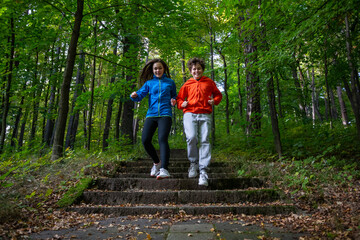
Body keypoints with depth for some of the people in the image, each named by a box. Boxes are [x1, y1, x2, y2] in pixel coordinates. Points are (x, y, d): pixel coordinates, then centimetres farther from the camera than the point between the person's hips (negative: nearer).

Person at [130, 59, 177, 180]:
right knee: (145, 140, -10)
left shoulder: (170, 82, 15)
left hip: (165, 114, -2)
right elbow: (140, 95, 8)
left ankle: (164, 169, -27)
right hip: (151, 114, 3)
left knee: (162, 139, -22)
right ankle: (156, 162, 15)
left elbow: (174, 96, 25)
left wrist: (173, 101, 2)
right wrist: (134, 96, -15)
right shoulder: (149, 83, 16)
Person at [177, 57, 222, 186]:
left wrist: (214, 101, 4)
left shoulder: (209, 82, 17)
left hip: (205, 115, 0)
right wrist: (181, 104, 1)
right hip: (190, 114, 0)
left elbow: (218, 94, 26)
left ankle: (203, 172, -11)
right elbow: (179, 98, 24)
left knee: (204, 141, -12)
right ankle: (193, 163, 3)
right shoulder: (187, 84, 17)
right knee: (191, 138, -21)